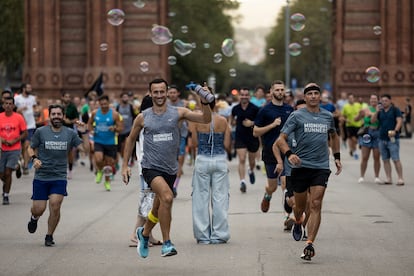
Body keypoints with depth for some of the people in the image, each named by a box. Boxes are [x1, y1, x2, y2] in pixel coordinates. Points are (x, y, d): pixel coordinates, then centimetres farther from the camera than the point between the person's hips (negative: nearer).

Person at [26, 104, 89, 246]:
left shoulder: (70, 134, 3)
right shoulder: (41, 132, -1)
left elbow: (85, 148, 0)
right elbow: (31, 148, 8)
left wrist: (84, 133, -12)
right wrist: (34, 158, -12)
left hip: (59, 177, 0)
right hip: (41, 177, 0)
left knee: (55, 206, -14)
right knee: (39, 209, 0)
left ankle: (49, 236, 7)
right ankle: (34, 218, 39)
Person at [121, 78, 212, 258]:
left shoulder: (178, 113, 0)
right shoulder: (143, 118, 1)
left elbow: (206, 119, -8)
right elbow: (131, 139, 14)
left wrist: (204, 102, -26)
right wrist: (125, 166, 11)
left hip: (170, 169, 3)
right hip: (151, 167, -3)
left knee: (159, 208, 17)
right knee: (167, 197, -29)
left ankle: (144, 233, 48)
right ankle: (166, 244, -21)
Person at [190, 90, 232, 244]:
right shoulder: (223, 121, -3)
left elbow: (195, 143, -3)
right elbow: (227, 145, -3)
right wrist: (229, 150, 18)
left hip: (202, 160, 0)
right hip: (220, 160, 0)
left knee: (201, 198, 6)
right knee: (220, 197, 6)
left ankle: (203, 236, 7)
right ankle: (219, 234, 6)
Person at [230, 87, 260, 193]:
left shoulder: (254, 109, -8)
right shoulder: (235, 109, 2)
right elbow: (232, 120, 20)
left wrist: (252, 123, -19)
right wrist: (233, 122, -3)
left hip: (252, 137, -1)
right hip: (240, 138, 1)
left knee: (252, 160, 14)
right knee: (242, 160, -13)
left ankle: (251, 171, 48)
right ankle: (242, 182, -16)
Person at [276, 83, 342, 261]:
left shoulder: (328, 116, 11)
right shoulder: (297, 116, -1)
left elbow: (334, 136, 30)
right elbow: (281, 139, -6)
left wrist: (337, 157, 23)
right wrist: (289, 154, -24)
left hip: (321, 166, 1)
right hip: (300, 165, -1)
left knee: (315, 205, -11)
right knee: (300, 205, 11)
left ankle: (310, 244, -14)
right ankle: (298, 223, 46)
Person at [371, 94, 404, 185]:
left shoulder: (395, 110, 0)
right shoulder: (380, 112, 15)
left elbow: (399, 121, -10)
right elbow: (373, 121, 7)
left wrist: (395, 131, -25)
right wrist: (377, 112, -7)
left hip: (393, 139, -6)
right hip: (382, 139, 6)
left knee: (396, 159, -9)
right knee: (385, 160, 5)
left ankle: (400, 179, -7)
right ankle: (389, 179, 10)